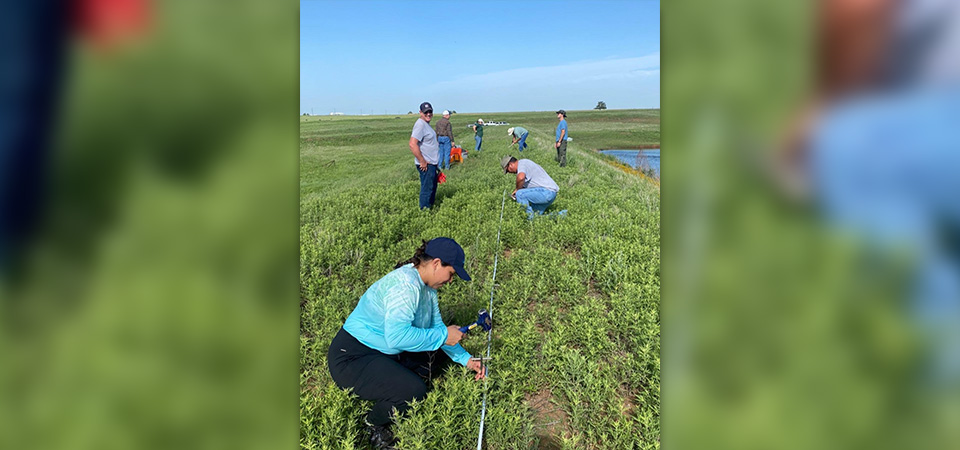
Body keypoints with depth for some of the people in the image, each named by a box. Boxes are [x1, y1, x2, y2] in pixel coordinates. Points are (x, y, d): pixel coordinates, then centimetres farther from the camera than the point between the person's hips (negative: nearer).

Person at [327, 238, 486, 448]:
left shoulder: (427, 286, 5)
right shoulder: (404, 284, -27)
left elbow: (436, 325, 12)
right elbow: (397, 336, -37)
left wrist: (466, 359, 6)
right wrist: (443, 336, -26)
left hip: (384, 352, 10)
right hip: (352, 357, -10)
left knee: (434, 357, 9)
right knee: (414, 391, -25)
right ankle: (373, 427, 2)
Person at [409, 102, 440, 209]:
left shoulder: (426, 124, 13)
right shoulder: (420, 124, -19)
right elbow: (412, 144, -29)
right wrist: (422, 162, -23)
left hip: (431, 163, 11)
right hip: (426, 164, -11)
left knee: (433, 186, 22)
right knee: (427, 188, -2)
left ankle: (431, 207, 36)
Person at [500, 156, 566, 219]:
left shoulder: (521, 163, -11)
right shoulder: (526, 163, 22)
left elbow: (521, 178, -34)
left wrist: (517, 189, -16)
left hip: (547, 191, -11)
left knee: (520, 194, -22)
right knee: (536, 215, 12)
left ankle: (531, 219, -13)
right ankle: (561, 214, 10)